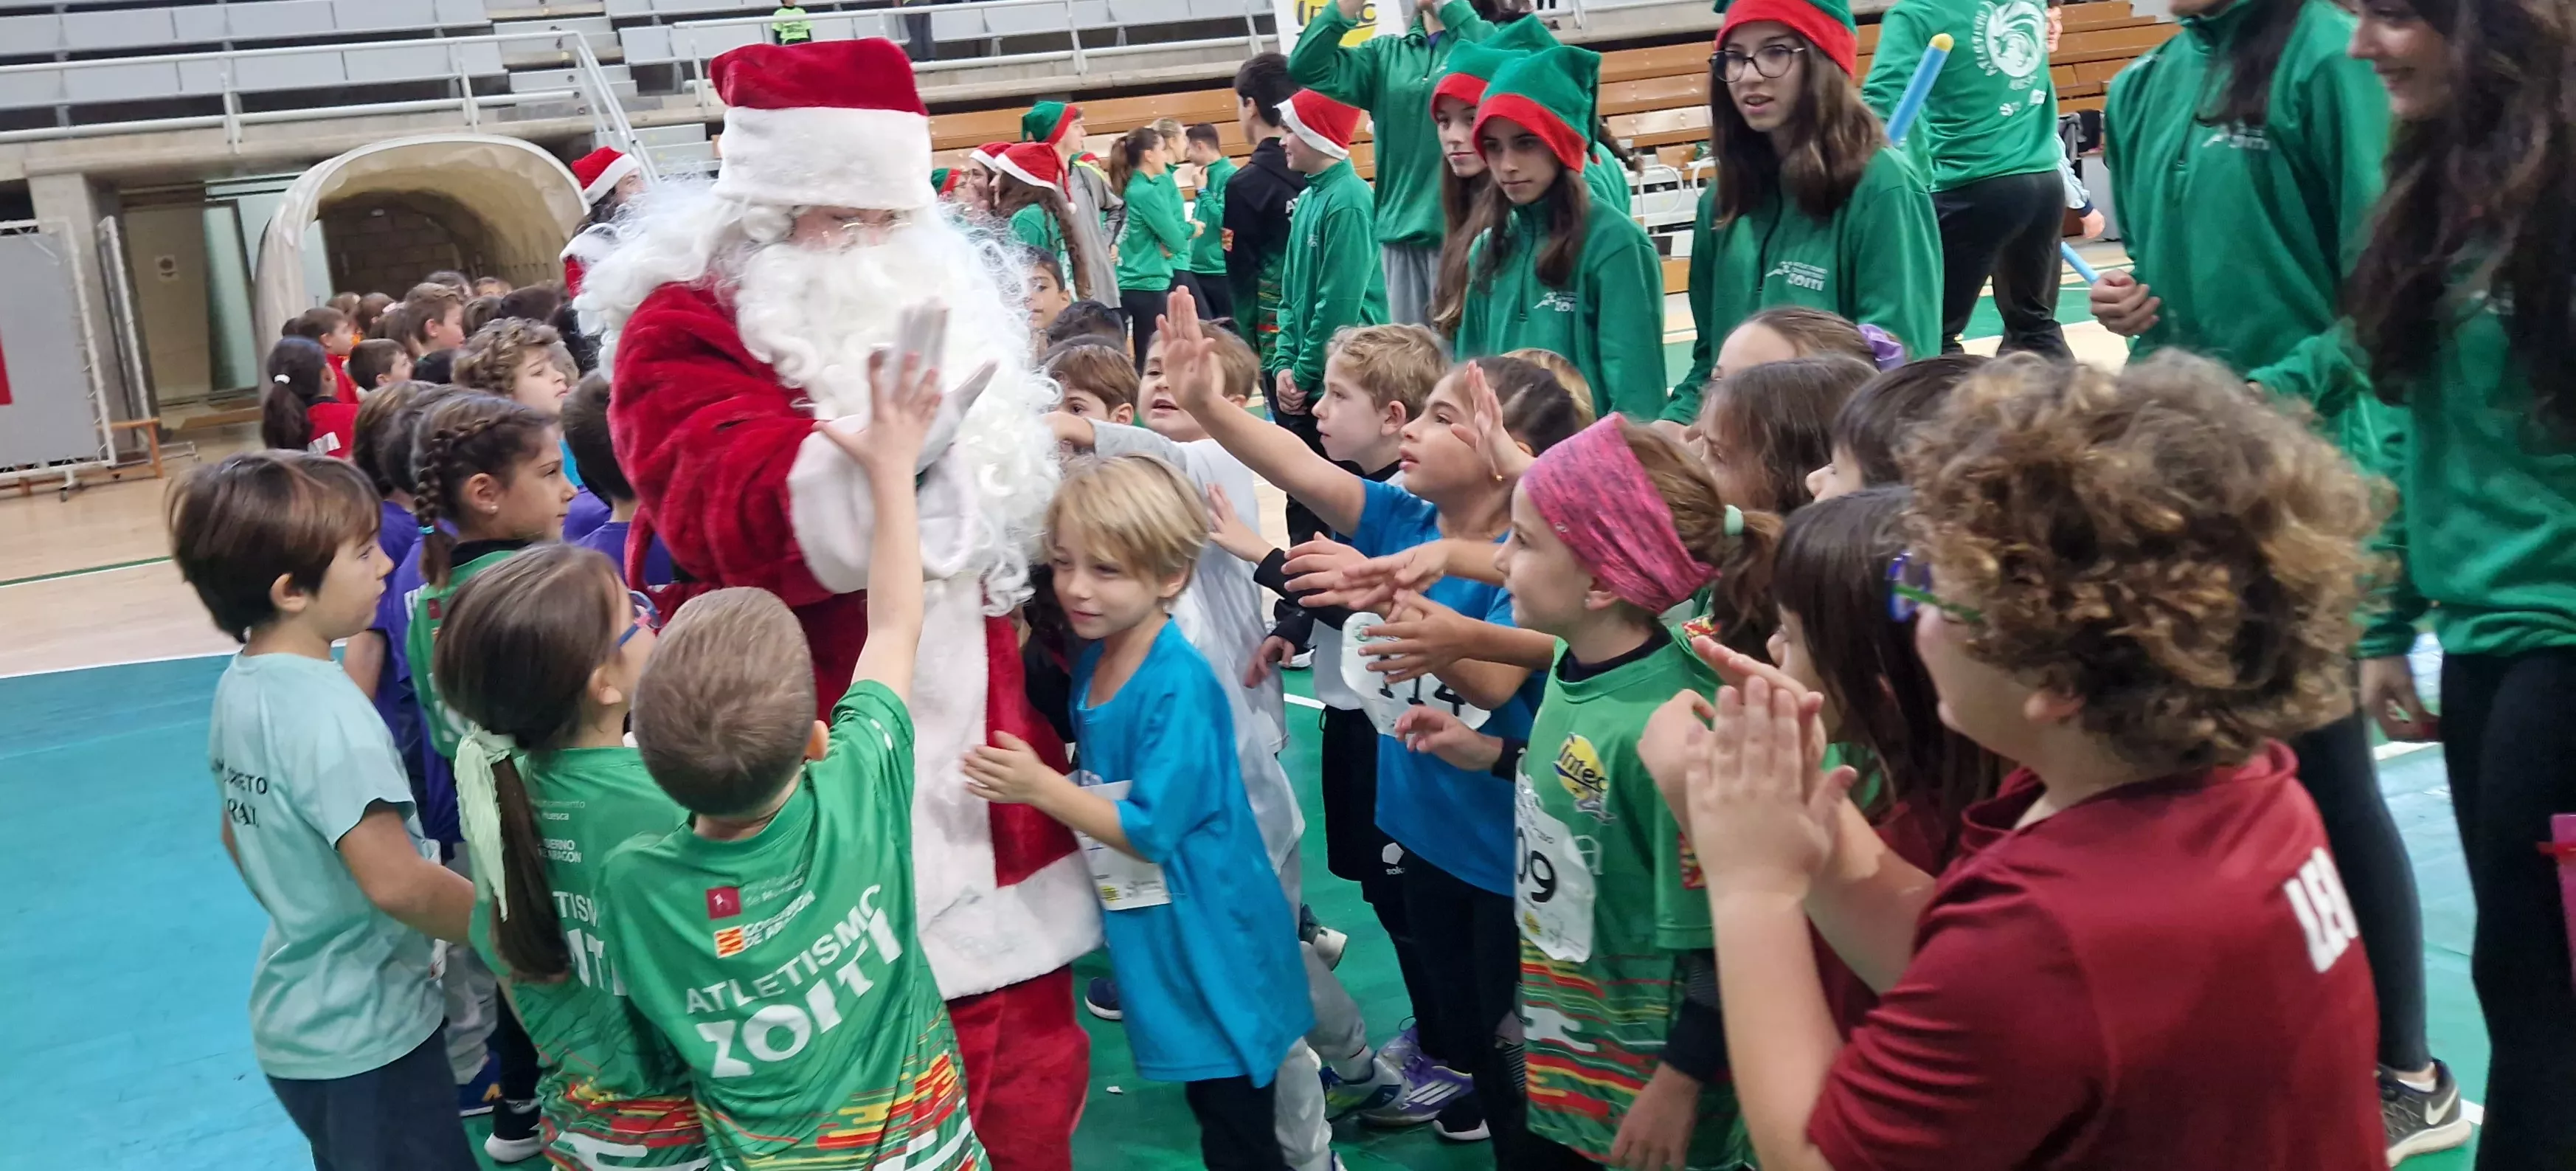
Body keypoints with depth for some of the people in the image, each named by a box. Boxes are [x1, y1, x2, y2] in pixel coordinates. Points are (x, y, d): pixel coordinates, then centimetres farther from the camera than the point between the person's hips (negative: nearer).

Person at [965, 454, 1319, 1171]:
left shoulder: (1180, 686, -24)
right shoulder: (1093, 661, 1)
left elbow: (1153, 830, -26)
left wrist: (1040, 788, -28)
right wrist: (1035, 779, -1)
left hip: (1210, 941, -8)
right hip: (1156, 938, 8)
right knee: (1215, 1111, 23)